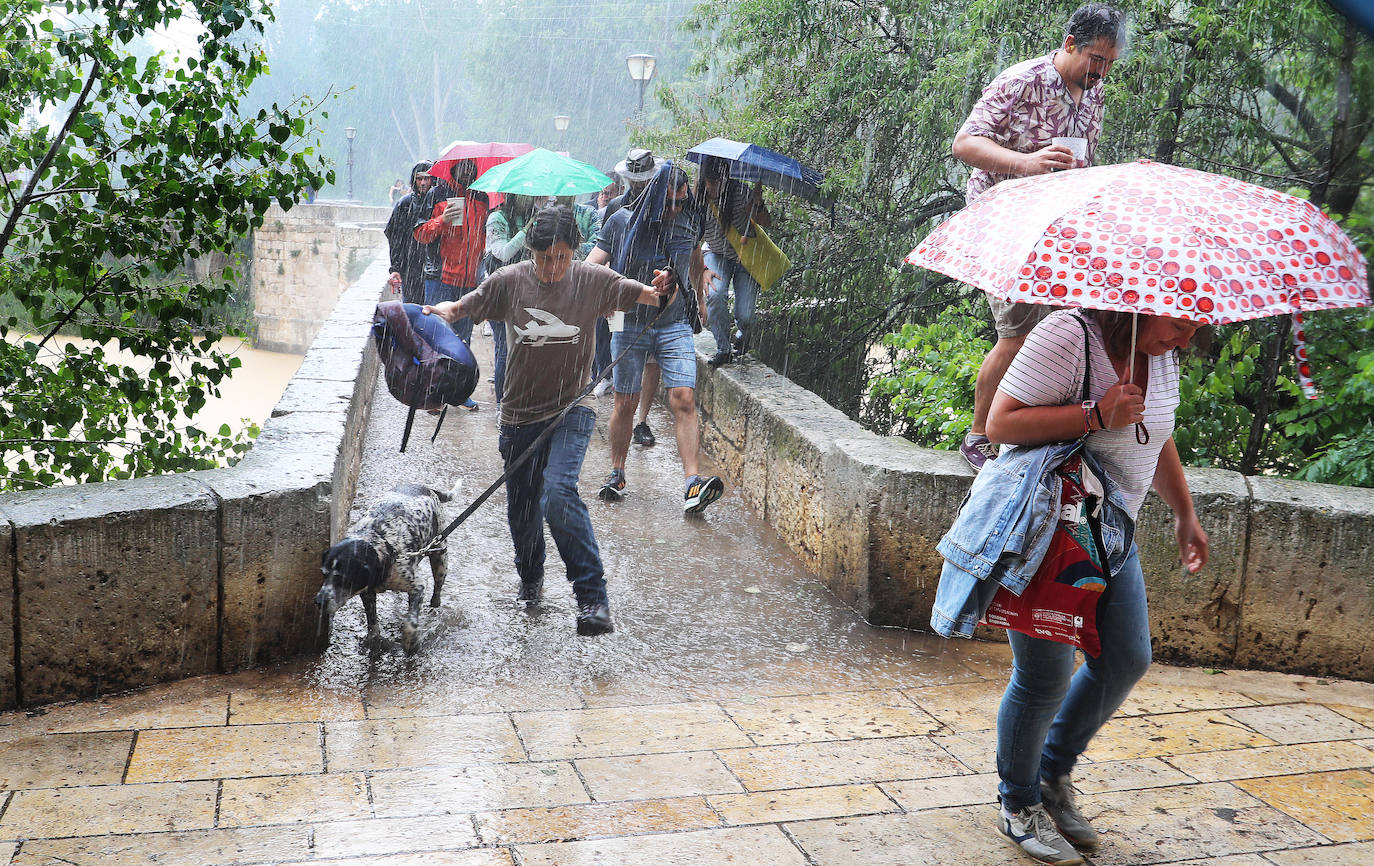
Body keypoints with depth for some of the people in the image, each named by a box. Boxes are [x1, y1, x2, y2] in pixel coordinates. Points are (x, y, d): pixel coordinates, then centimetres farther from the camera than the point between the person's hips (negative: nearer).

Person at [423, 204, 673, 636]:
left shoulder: (591, 280, -5)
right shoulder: (510, 281, -3)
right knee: (521, 508, 13)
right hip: (519, 414, 3)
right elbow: (461, 306, 7)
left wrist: (659, 292, -26)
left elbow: (644, 295, -3)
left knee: (558, 493, -25)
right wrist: (441, 311, -16)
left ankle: (593, 598, -20)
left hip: (570, 410, -3)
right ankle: (530, 579, 43)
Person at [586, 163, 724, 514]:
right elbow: (591, 267, -2)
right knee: (626, 403, 5)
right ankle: (617, 473, 24)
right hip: (631, 323, -1)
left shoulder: (691, 222, 4)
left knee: (684, 399, -13)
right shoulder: (623, 221, -3)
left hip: (675, 325, 1)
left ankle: (692, 484, -18)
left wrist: (700, 300, 33)